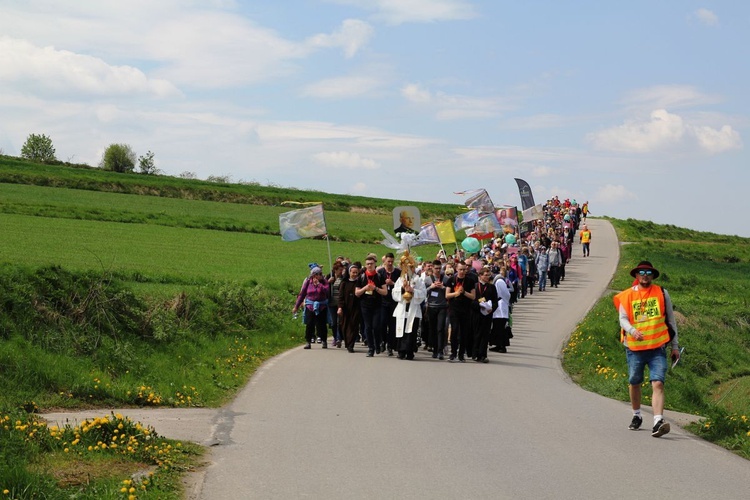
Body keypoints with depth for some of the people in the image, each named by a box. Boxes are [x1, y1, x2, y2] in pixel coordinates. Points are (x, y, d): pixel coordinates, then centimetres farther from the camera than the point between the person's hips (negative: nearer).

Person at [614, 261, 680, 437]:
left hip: (657, 347, -1)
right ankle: (636, 416, 36)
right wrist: (633, 330, -26)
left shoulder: (662, 294, 7)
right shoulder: (626, 296, 4)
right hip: (634, 348, 1)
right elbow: (623, 319, -4)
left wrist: (675, 345, 11)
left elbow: (670, 320, 12)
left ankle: (658, 421, -24)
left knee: (658, 383, -15)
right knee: (634, 383, 15)